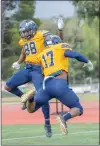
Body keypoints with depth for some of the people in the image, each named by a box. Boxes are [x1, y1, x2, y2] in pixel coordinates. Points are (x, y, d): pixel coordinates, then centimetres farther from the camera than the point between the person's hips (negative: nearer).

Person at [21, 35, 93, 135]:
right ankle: (64, 117, -21)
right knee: (78, 109, 11)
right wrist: (87, 62, 16)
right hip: (60, 84, -4)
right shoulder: (61, 47, 13)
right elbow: (76, 55, 0)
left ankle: (32, 96, -10)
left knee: (31, 109, 24)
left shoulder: (42, 55, 27)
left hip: (46, 85, 4)